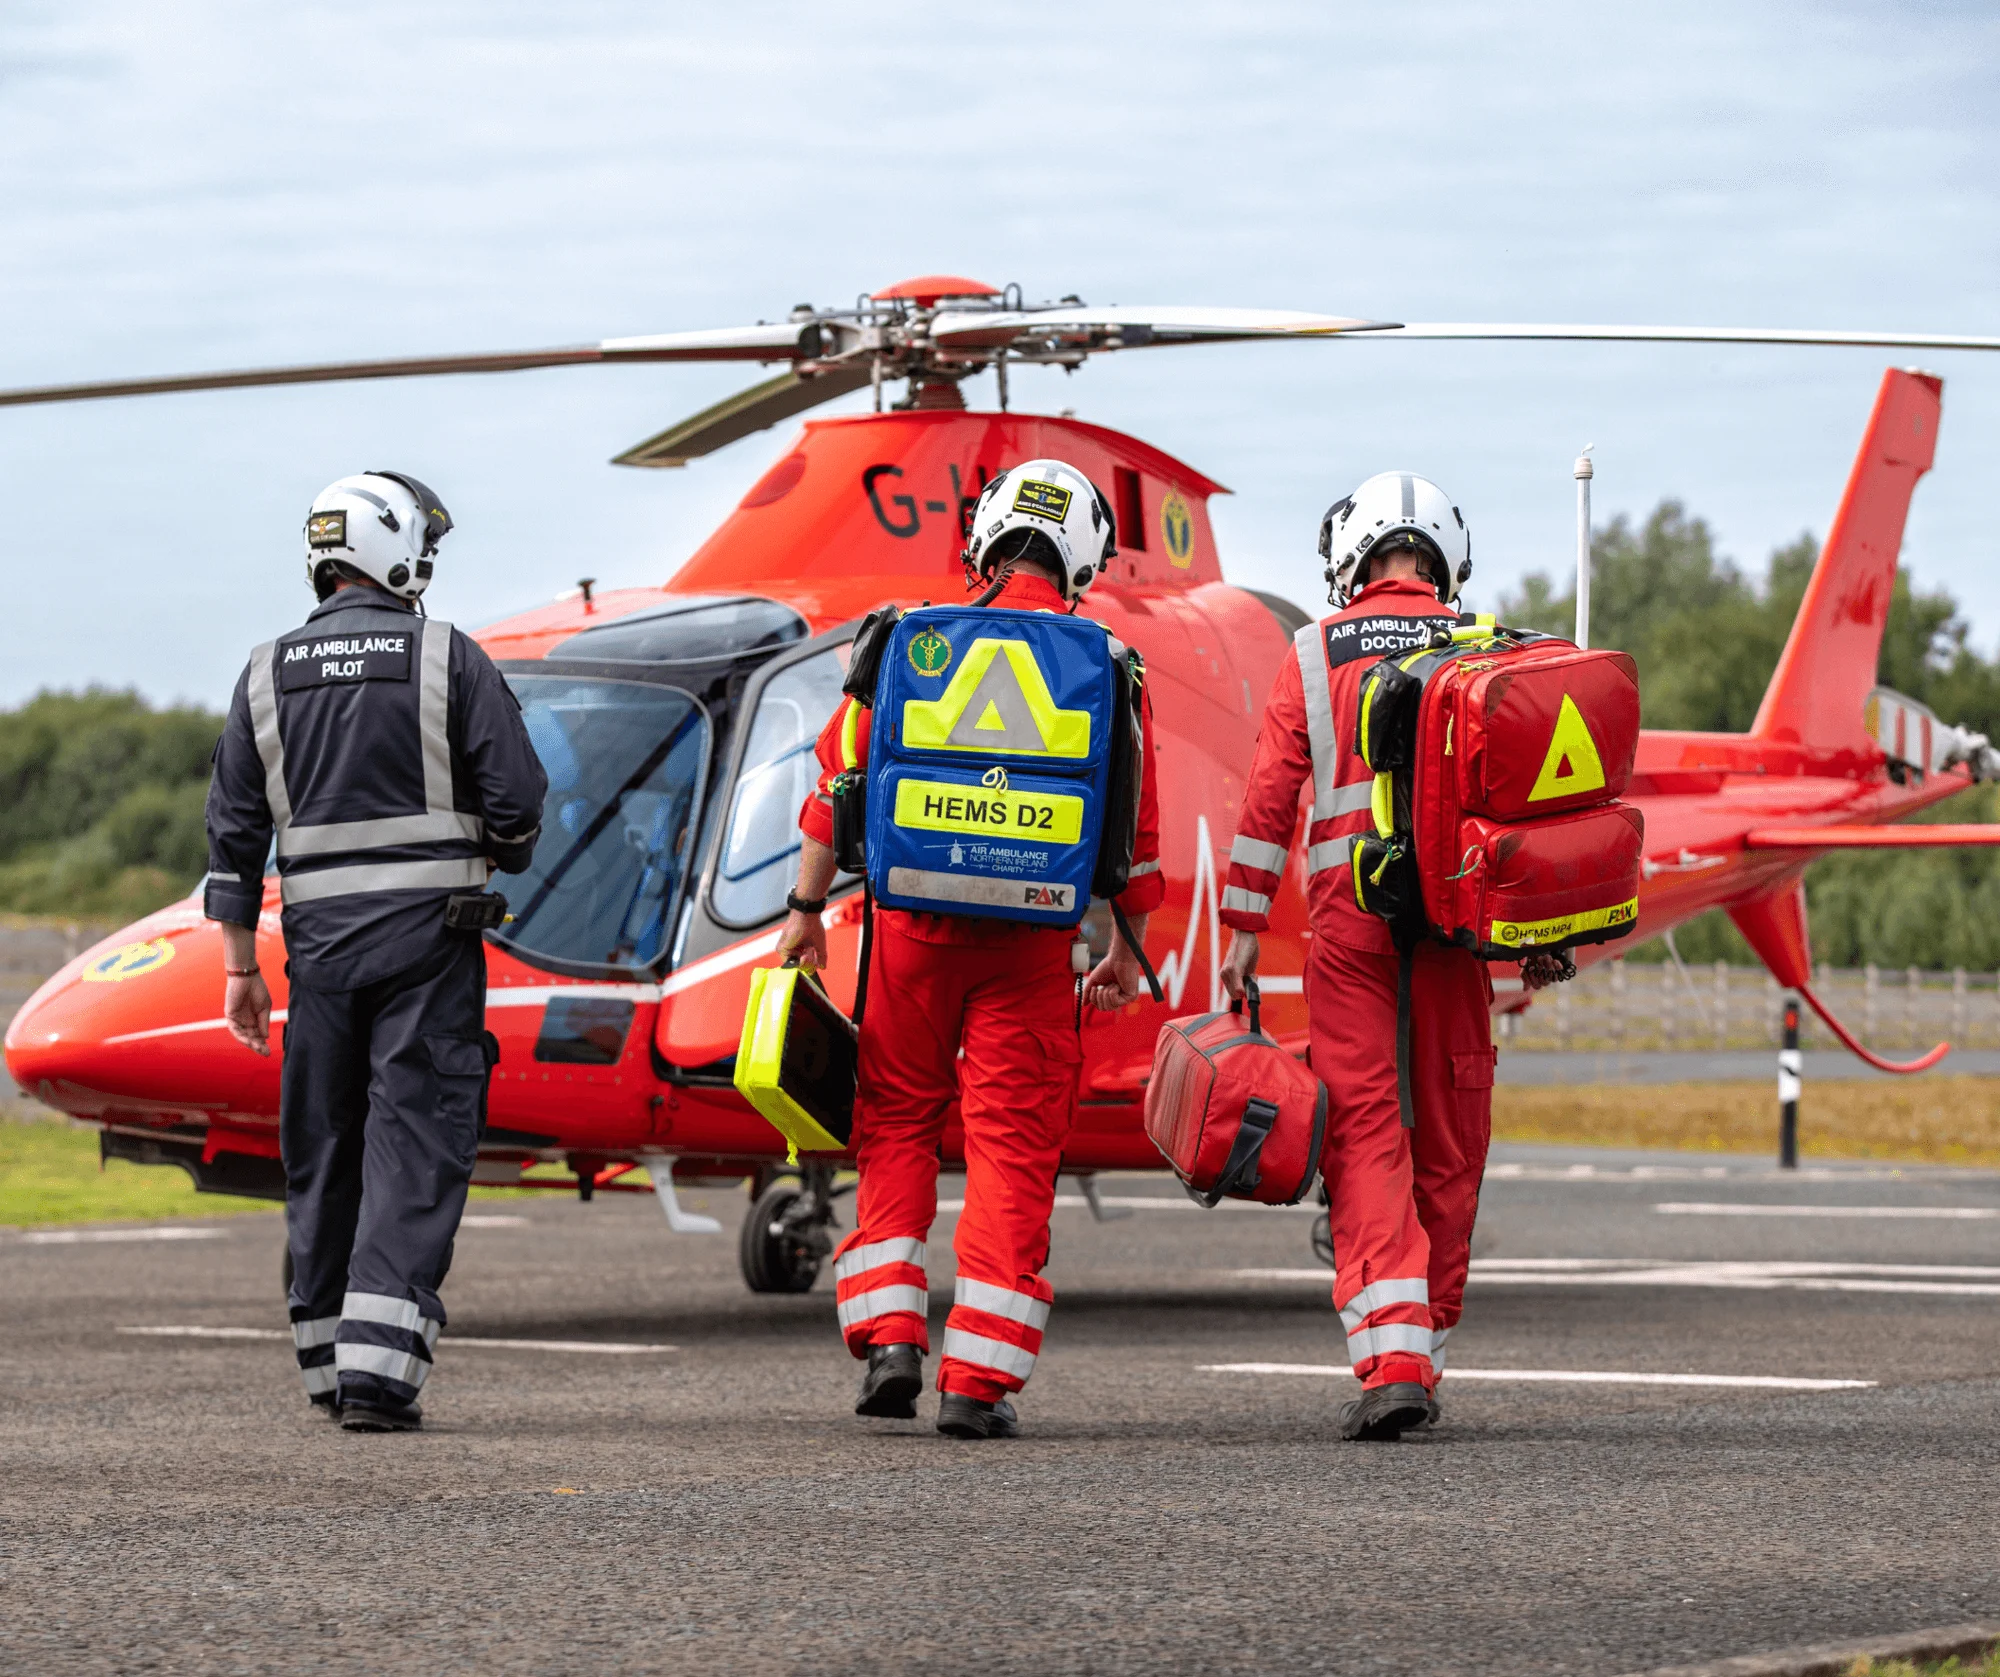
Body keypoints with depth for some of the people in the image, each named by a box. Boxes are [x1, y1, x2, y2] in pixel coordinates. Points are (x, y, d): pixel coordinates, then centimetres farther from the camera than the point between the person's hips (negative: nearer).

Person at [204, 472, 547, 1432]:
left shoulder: (270, 675, 8)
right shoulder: (447, 659, -3)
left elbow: (235, 833, 8)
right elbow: (515, 797, -6)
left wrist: (239, 965, 12)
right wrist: (501, 856, 17)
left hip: (319, 933, 4)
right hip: (428, 927, -4)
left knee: (323, 1145, 13)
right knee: (414, 1144, -5)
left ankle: (329, 1365, 21)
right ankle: (378, 1367, -16)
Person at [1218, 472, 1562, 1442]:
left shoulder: (1314, 657, 4)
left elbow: (1269, 800, 1)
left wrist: (1241, 931, 6)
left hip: (1349, 918, -2)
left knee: (1363, 1133, -5)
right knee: (1449, 1141, 11)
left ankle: (1389, 1359, -19)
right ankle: (1422, 1352, 18)